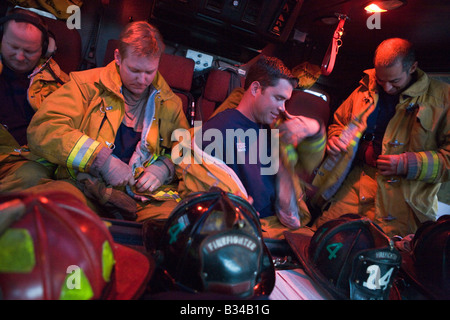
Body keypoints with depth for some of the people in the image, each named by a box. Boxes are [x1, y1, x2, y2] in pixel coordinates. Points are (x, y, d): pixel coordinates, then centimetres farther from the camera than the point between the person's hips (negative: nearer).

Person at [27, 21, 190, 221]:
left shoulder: (169, 104, 14)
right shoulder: (87, 85, 5)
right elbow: (41, 129, -7)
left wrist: (164, 168, 0)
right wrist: (101, 160, -17)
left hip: (141, 198, 2)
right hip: (83, 189, -2)